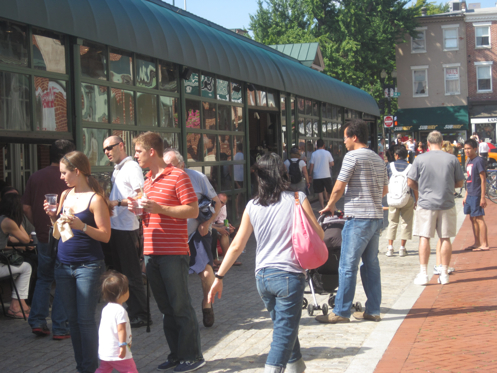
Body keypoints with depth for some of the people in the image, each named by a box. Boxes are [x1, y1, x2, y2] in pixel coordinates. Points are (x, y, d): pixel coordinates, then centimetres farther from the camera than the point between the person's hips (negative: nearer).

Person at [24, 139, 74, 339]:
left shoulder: (36, 177, 3)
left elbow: (26, 207, 5)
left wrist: (39, 225, 14)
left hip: (43, 238, 4)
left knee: (43, 278, 19)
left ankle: (37, 322, 13)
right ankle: (60, 328, 6)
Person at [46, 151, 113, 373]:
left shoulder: (95, 199, -11)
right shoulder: (65, 195, 9)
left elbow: (105, 236, -13)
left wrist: (82, 226, -25)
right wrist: (52, 216, -3)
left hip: (88, 266, -6)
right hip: (63, 265, 7)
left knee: (85, 319, -4)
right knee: (72, 319, 10)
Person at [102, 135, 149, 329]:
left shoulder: (132, 167, -10)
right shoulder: (117, 170, 17)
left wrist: (118, 202, -23)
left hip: (128, 228, -10)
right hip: (115, 227, 10)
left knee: (132, 274, -4)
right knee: (121, 272, 14)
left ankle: (141, 314, 3)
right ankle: (132, 310, 23)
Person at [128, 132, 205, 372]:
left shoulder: (177, 176, -8)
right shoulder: (148, 180, 17)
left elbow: (193, 210, -13)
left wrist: (158, 208, -18)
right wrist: (138, 209, 5)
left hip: (173, 253, -8)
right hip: (151, 253, 8)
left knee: (181, 307, -3)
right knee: (165, 308, 11)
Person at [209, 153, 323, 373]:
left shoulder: (252, 206, 5)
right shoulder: (297, 199, -4)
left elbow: (237, 245, 6)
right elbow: (318, 235, -1)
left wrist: (219, 277, 13)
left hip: (262, 276, 5)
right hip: (289, 274, -5)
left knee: (284, 327, 24)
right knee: (284, 333, -4)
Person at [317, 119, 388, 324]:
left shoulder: (352, 156, -9)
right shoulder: (378, 160, 15)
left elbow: (339, 187, -9)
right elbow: (385, 190, 20)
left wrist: (330, 206, 7)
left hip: (358, 218, -8)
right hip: (377, 217, 8)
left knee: (348, 266, -3)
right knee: (371, 264, 12)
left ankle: (341, 312, 0)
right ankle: (373, 310, 14)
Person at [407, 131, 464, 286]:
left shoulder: (420, 159, -5)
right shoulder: (452, 159, -1)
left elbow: (410, 182, -3)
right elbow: (460, 182, 5)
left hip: (426, 203, -1)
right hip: (447, 204, 1)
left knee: (424, 238, 4)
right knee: (445, 238, 7)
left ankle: (423, 273, 3)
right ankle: (444, 273, 11)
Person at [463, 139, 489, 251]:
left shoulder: (479, 161, -12)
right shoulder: (469, 162, 13)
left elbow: (483, 179, -15)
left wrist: (482, 197, -18)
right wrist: (466, 195, 19)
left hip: (477, 195, -9)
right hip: (470, 195, 9)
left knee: (479, 218, -6)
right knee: (472, 218, 12)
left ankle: (484, 244, -3)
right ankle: (477, 243, 19)